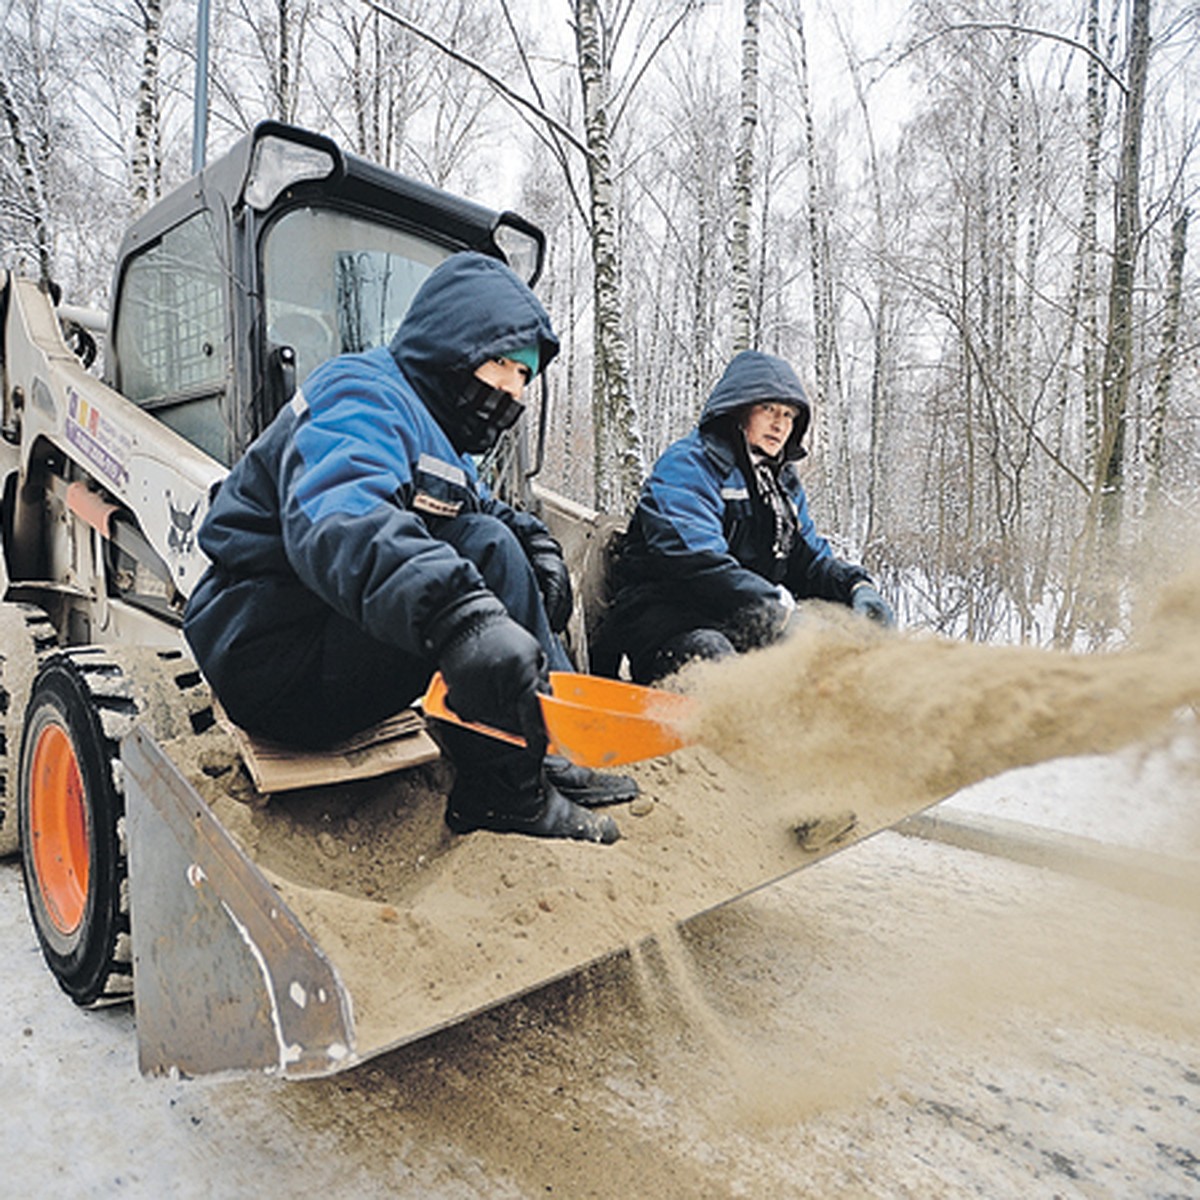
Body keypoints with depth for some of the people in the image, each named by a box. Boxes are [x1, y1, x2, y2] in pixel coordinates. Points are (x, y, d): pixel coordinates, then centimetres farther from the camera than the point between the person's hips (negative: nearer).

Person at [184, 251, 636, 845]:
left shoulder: (431, 423, 16)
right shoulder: (362, 398, -17)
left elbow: (483, 507, 23)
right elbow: (335, 520, -38)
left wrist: (536, 541, -1)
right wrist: (459, 618, -55)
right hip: (269, 662, -10)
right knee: (482, 552, -24)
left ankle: (549, 752, 2)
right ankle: (501, 788, -19)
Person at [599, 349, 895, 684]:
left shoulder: (784, 482, 24)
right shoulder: (688, 464, -4)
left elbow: (811, 559, 23)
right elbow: (695, 559, -20)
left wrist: (857, 586, 0)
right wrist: (778, 606, -26)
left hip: (743, 625, 8)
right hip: (665, 614, -7)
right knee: (709, 653, -41)